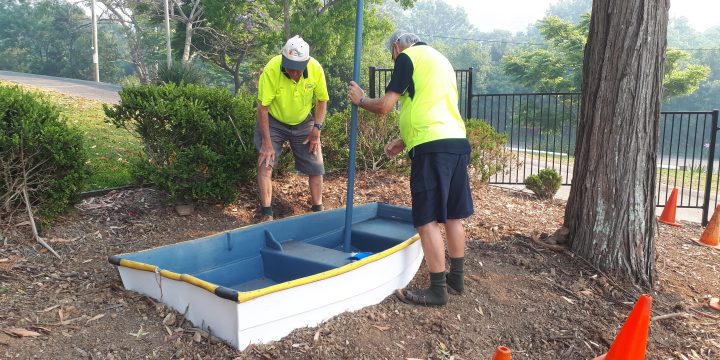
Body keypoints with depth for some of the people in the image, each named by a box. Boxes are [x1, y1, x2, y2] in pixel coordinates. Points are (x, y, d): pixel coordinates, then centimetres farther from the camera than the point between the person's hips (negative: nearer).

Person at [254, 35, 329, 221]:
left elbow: (322, 100, -4)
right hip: (273, 122, -2)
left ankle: (318, 210, 19)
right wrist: (267, 143, -23)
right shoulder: (271, 70, -30)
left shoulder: (316, 69, -21)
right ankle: (267, 215, -6)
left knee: (316, 166, 3)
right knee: (265, 164, -14)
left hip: (303, 123, 3)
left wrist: (317, 128, -12)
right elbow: (263, 107, -24)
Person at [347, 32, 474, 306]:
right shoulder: (440, 59, 26)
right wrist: (404, 141, 29)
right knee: (453, 216, 14)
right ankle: (456, 279, 24)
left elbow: (385, 106, -7)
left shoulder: (407, 57, 1)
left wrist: (360, 100, 13)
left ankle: (437, 289, 2)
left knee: (428, 220, -4)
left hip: (433, 147, -9)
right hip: (457, 142, 9)